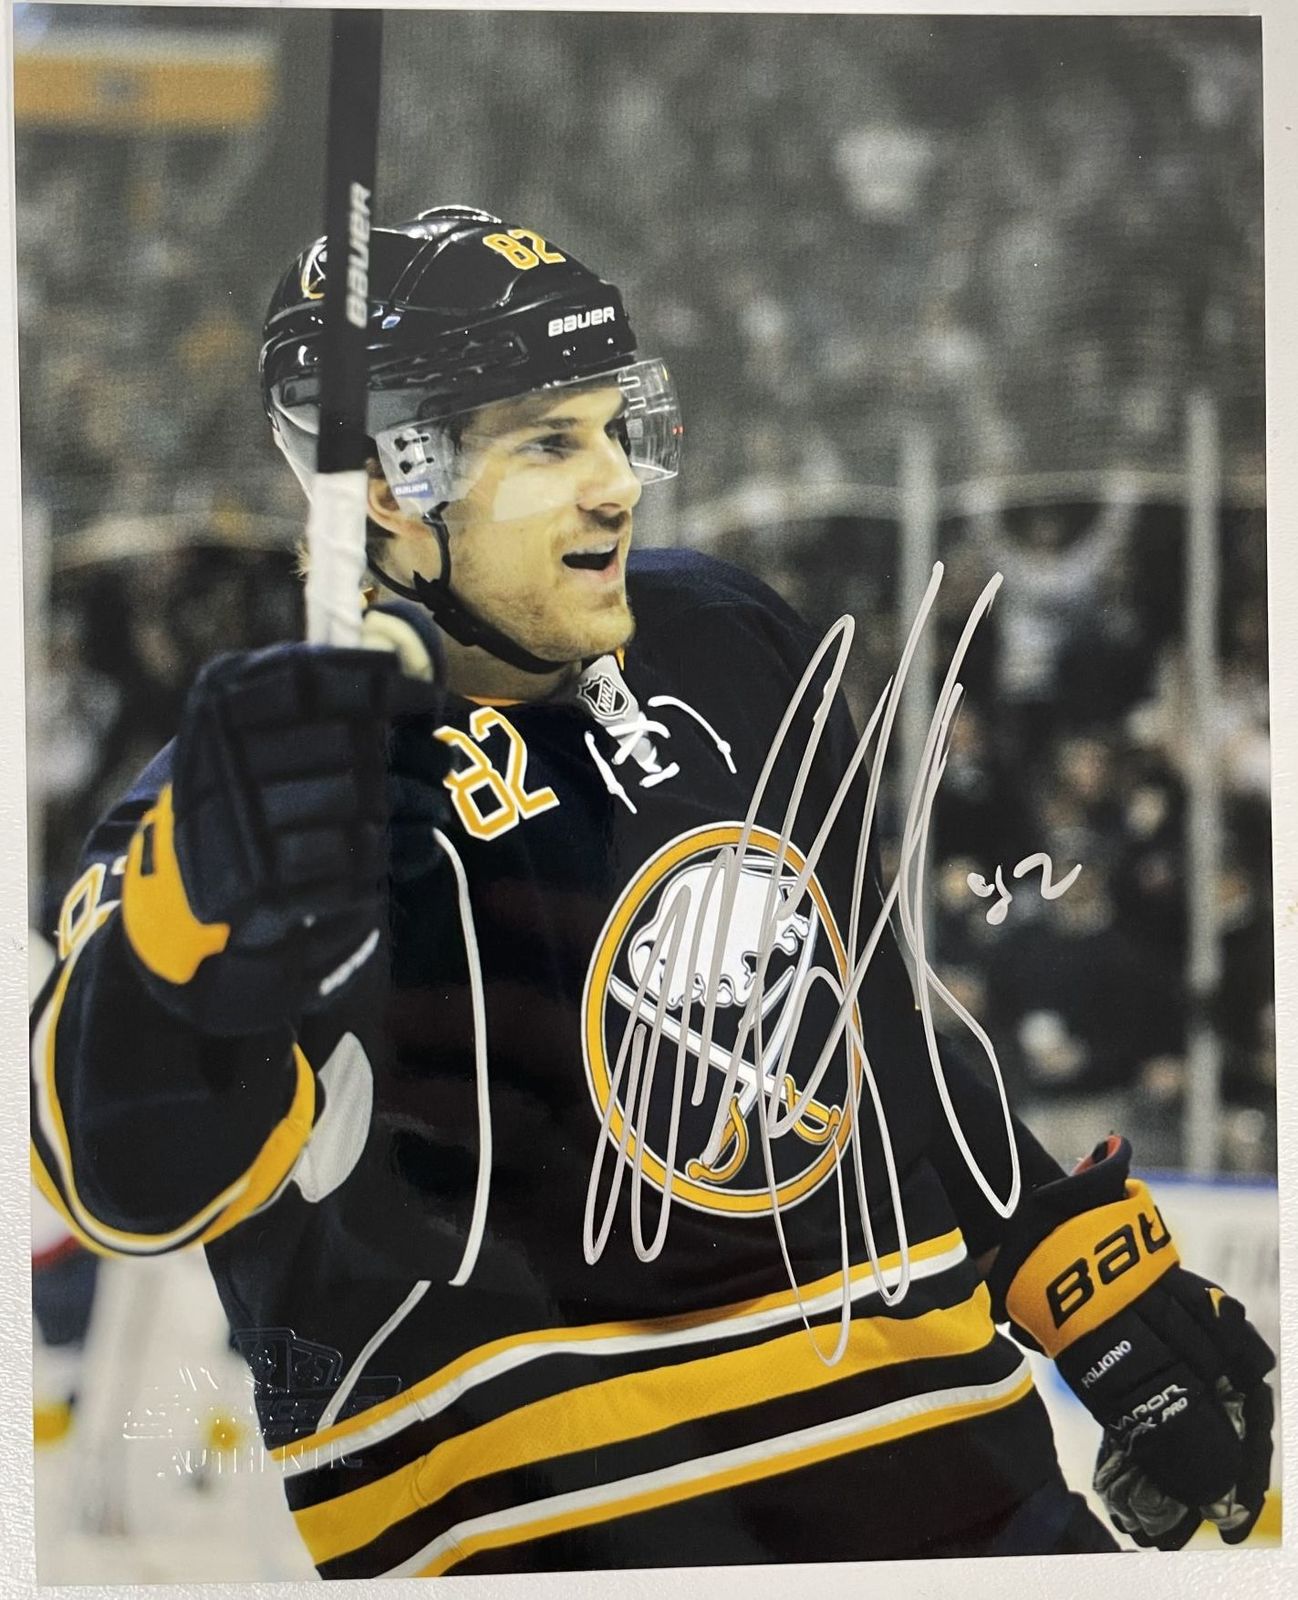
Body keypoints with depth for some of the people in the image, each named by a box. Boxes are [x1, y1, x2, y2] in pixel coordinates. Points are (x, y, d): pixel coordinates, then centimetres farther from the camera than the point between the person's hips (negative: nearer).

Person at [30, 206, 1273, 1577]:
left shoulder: (736, 652, 7)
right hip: (550, 1521, -5)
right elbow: (138, 1181, -31)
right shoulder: (272, 774, -14)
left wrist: (1112, 1290, 21)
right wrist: (213, 903, -49)